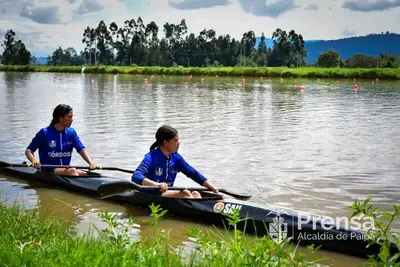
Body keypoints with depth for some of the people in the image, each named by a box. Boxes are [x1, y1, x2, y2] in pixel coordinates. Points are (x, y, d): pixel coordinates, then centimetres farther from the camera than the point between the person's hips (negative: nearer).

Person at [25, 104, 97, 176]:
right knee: (72, 171, -32)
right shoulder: (44, 133, -5)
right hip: (48, 171, -4)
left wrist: (91, 162, -23)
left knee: (84, 174, -25)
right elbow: (28, 151, -2)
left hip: (66, 169, 4)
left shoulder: (71, 132, 8)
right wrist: (34, 161, -24)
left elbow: (81, 149, -4)